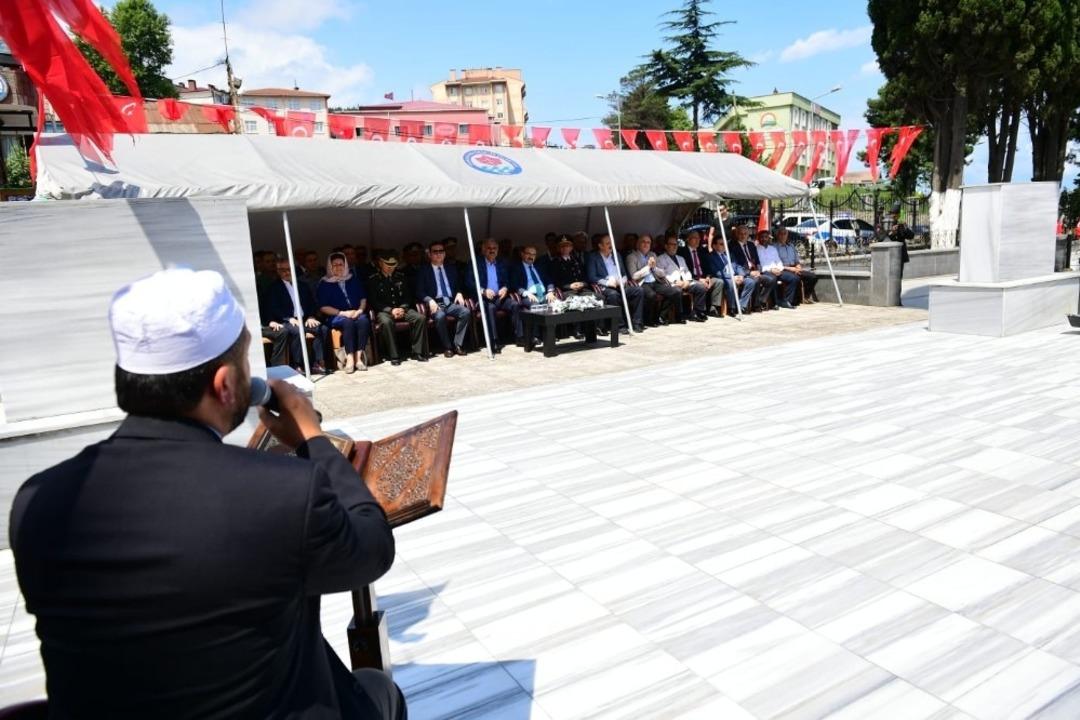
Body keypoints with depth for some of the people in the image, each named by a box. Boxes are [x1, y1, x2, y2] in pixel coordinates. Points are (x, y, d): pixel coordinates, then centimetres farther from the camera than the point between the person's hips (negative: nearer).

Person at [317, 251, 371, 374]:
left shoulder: (354, 279, 15)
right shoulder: (325, 284, 5)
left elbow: (363, 297, 15)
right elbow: (323, 307, -1)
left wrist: (360, 310, -6)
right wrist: (342, 313, -12)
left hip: (356, 313, 3)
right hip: (336, 316, -2)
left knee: (364, 320, -32)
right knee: (348, 322, -36)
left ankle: (359, 356, -33)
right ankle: (350, 357, -37)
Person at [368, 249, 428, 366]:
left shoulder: (401, 276, 14)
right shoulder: (373, 279, 1)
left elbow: (408, 296, 14)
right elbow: (374, 301, -4)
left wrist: (402, 308, -7)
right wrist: (391, 310, -17)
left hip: (402, 308, 4)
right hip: (384, 311, -4)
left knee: (420, 318, -23)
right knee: (386, 322, -38)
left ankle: (418, 352, -17)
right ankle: (394, 356, -31)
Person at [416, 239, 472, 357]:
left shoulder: (451, 269, 20)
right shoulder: (423, 271, 7)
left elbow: (459, 286, 24)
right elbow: (419, 292, 0)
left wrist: (459, 293, 0)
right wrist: (430, 300, -19)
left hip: (451, 303, 4)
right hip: (436, 304, -3)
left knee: (466, 312, -27)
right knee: (440, 316, -37)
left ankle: (458, 345, -19)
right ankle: (447, 347, -21)